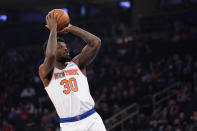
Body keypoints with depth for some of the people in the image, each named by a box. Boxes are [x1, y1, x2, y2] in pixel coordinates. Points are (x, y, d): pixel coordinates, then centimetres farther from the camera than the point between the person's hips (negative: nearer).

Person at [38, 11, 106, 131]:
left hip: (92, 120, 3)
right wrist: (53, 29, -9)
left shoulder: (77, 64, 12)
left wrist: (71, 28, 2)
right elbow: (50, 56, -20)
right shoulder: (46, 72, 3)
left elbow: (95, 42, 2)